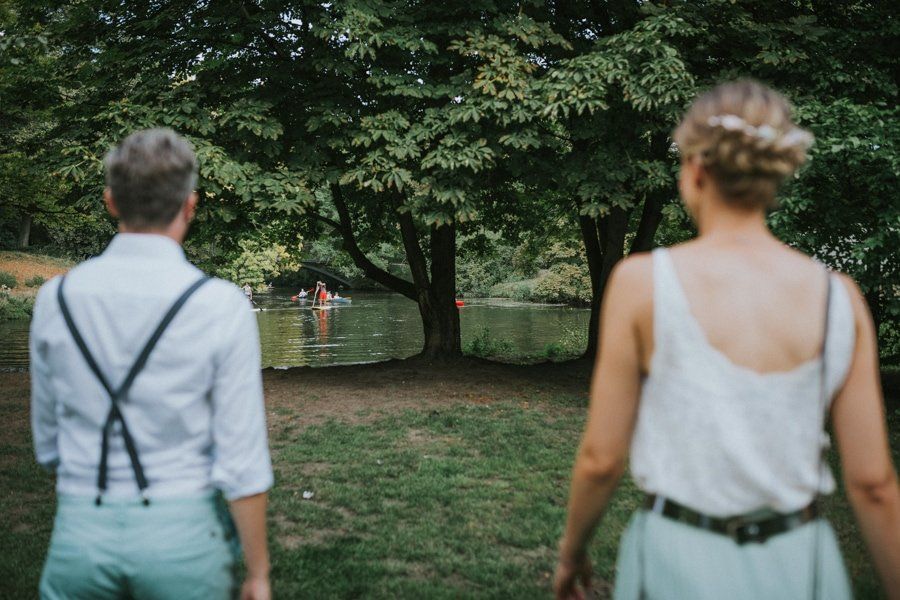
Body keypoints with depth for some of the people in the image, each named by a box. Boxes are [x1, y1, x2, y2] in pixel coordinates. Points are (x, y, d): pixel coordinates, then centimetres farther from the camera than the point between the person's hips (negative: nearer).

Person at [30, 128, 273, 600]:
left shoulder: (55, 298, -3)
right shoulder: (221, 306, -14)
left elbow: (47, 438, 9)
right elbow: (242, 459, -13)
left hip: (80, 531, 3)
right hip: (184, 534, -2)